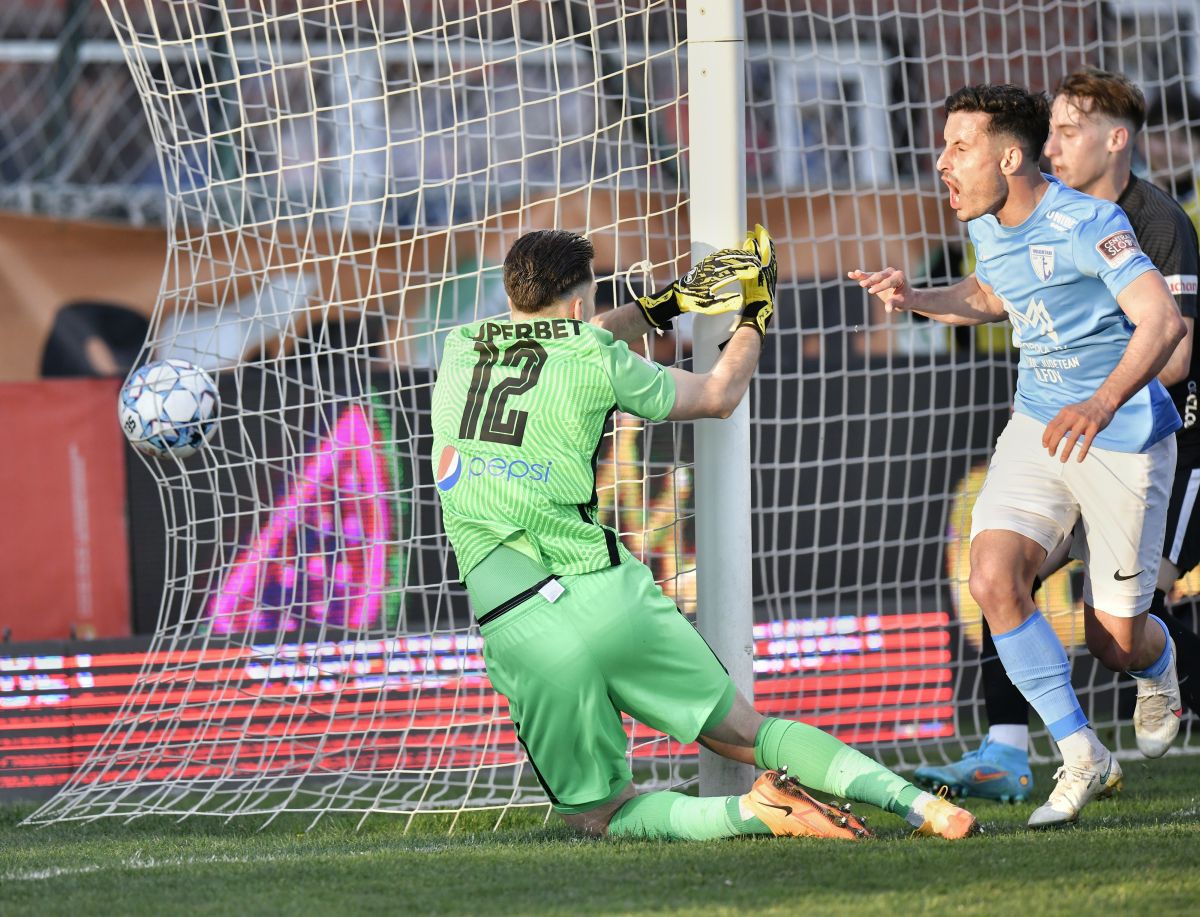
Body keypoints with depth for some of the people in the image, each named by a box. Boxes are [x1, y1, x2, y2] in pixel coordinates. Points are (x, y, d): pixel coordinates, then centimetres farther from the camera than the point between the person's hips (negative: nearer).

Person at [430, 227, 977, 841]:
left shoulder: (459, 352, 11)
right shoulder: (597, 363, 2)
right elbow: (720, 395, 18)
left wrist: (663, 305, 41)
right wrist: (756, 315, 35)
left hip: (517, 636, 1)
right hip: (610, 594, -1)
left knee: (602, 817, 9)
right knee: (747, 729, 13)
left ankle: (751, 811, -16)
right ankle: (917, 802, -4)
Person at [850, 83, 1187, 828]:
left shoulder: (1088, 224, -23)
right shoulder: (989, 228, 2)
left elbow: (1163, 321, -34)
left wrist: (1103, 403, -50)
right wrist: (915, 299, 7)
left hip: (1123, 439, -6)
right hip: (1038, 429, 6)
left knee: (1115, 643, 0)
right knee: (994, 579, -18)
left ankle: (1163, 669, 40)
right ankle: (1082, 757, -7)